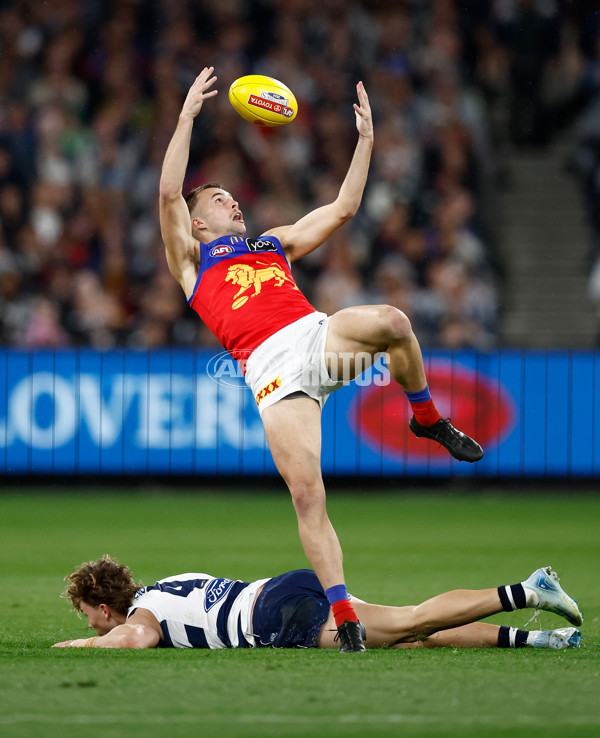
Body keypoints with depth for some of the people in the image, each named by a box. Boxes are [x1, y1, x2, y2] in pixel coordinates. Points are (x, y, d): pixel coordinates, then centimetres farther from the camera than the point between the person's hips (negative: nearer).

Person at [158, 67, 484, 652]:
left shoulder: (276, 242, 36)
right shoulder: (190, 260, 22)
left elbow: (343, 208, 34)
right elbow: (169, 192, 7)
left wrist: (365, 138, 29)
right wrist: (188, 115, 5)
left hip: (319, 337, 3)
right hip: (271, 368, -3)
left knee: (389, 321, -32)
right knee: (306, 493, -17)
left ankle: (427, 418, -6)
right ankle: (343, 615, -13)